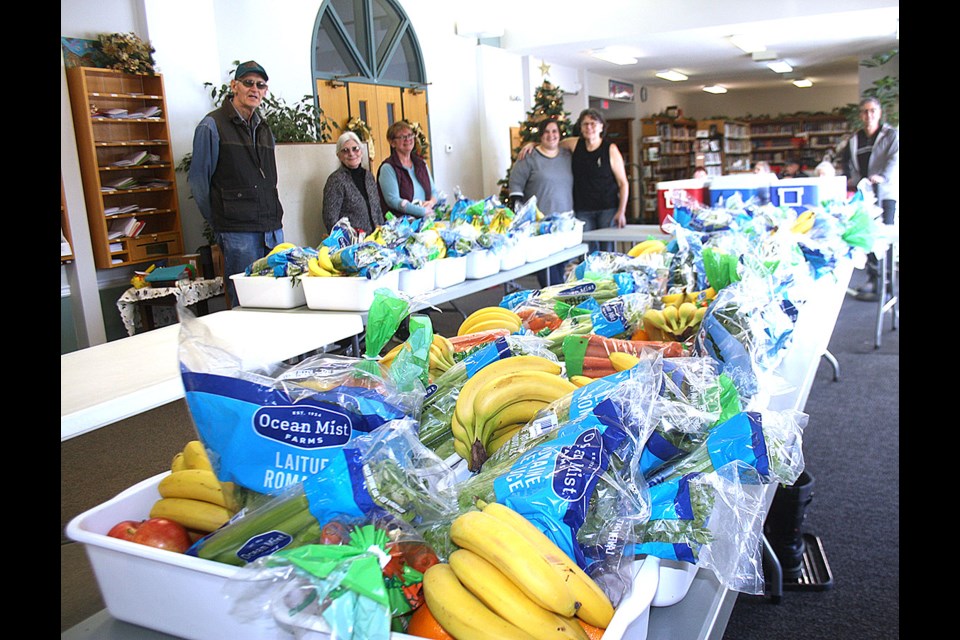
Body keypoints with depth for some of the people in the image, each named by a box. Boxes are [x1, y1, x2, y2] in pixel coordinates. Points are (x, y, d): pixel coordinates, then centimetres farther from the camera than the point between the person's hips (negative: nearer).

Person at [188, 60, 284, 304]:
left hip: (273, 229, 6)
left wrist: (273, 218, 16)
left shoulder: (264, 129, 17)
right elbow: (198, 181, -2)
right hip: (237, 232, -6)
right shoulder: (212, 126, -4)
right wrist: (218, 222, 1)